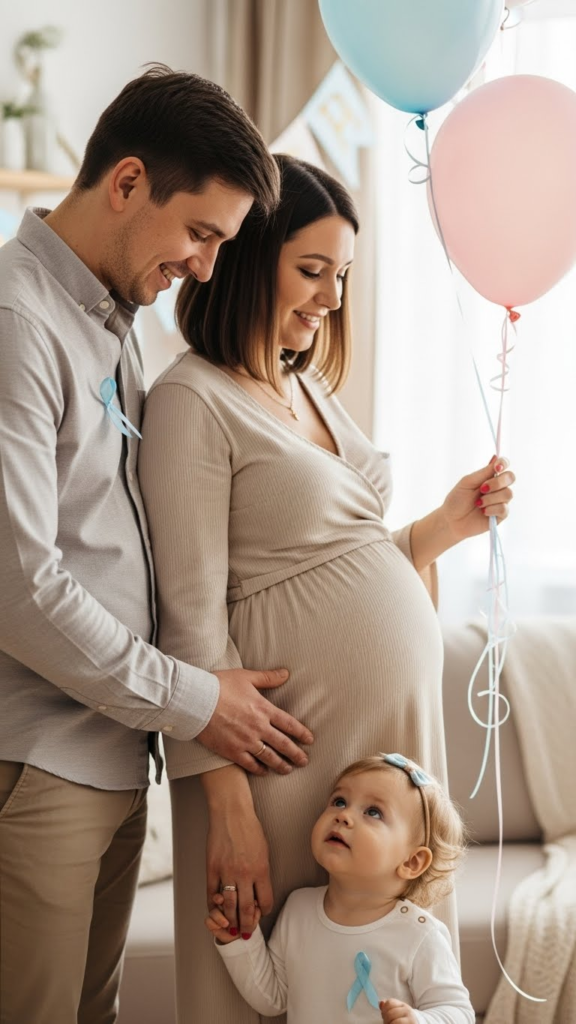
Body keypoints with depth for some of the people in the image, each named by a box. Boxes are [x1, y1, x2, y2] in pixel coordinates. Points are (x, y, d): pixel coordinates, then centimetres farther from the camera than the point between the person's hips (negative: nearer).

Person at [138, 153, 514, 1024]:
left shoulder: (312, 386, 15)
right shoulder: (194, 399, -11)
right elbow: (192, 617, -15)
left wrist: (446, 525, 7)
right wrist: (228, 803, -17)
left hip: (399, 711, 8)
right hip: (298, 737, -8)